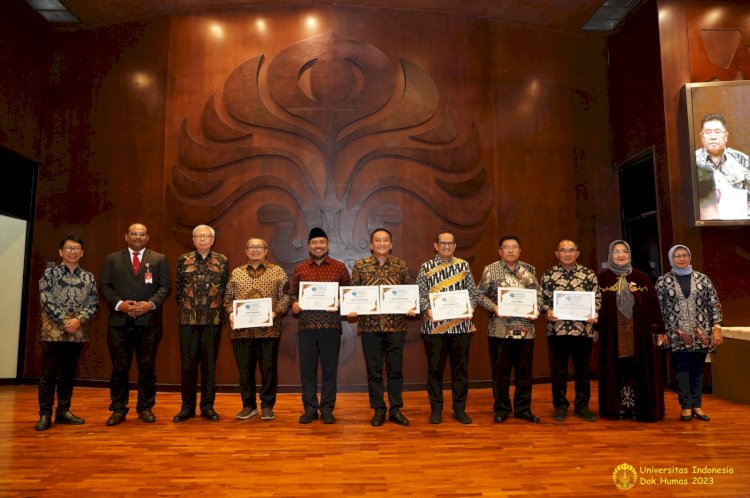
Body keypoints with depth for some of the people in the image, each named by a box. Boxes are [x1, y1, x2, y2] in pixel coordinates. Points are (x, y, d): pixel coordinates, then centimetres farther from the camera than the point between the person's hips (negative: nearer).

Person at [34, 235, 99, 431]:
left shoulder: (88, 277, 8)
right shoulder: (49, 273, 0)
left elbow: (93, 303, 4)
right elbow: (46, 301, -7)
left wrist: (79, 320, -12)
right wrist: (65, 320, -15)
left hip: (78, 333, 3)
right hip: (53, 331, -3)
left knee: (69, 374, 11)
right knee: (48, 374, 1)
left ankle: (63, 411, 22)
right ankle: (45, 414, 11)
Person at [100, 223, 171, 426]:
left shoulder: (159, 259, 10)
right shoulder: (112, 259, 12)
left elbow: (165, 286, 3)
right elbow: (105, 286, 5)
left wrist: (151, 304, -12)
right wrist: (119, 304, -11)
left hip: (149, 321, 0)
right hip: (119, 321, 1)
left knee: (147, 367, 4)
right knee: (119, 367, 4)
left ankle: (145, 408, 15)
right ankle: (118, 409, 15)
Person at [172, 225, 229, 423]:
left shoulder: (222, 261, 5)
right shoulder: (183, 260, 5)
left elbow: (226, 289, 8)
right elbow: (178, 288, 12)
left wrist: (220, 311, 4)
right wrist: (184, 307, 11)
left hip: (213, 320, 0)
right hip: (188, 320, 0)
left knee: (210, 363, 6)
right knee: (187, 363, 4)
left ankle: (207, 406, 17)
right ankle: (187, 406, 17)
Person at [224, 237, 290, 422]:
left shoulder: (277, 271, 6)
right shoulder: (236, 273, 13)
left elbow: (285, 297, 0)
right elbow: (228, 298, 12)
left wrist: (275, 312, -14)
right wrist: (230, 313, -6)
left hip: (269, 329, -2)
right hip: (242, 330, 2)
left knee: (268, 369, 3)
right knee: (245, 369, 8)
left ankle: (267, 406, 16)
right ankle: (248, 405, 23)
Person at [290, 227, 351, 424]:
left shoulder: (339, 267, 6)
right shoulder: (300, 269, 10)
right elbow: (294, 293, 15)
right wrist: (294, 304, -5)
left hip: (331, 326, -1)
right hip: (306, 325, 2)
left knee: (330, 368, 4)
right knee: (307, 368, 6)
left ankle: (327, 409, 16)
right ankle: (310, 408, 18)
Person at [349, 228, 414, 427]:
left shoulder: (401, 265, 5)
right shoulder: (360, 265, 3)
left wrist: (410, 308, -9)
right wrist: (351, 309, -12)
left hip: (396, 325, 1)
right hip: (370, 325, 0)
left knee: (395, 369, 8)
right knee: (374, 370, 8)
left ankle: (396, 410, 21)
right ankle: (378, 411, 20)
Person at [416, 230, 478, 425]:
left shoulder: (463, 265, 10)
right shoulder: (426, 267, 4)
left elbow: (472, 292, 9)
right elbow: (420, 295, 2)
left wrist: (470, 308, -8)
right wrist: (428, 310, -14)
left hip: (461, 325, 2)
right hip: (434, 325, -1)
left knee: (461, 367, 7)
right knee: (435, 368, 4)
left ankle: (459, 409, 20)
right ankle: (436, 409, 17)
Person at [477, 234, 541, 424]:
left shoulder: (529, 270, 10)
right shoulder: (490, 270, 2)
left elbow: (537, 294, 12)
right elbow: (481, 295, 1)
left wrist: (535, 309, -6)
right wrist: (494, 307, -14)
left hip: (525, 328, 3)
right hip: (500, 329, -2)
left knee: (524, 370, 9)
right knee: (501, 370, 5)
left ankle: (523, 409, 22)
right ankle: (501, 409, 18)